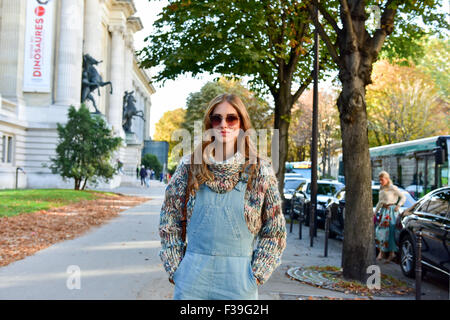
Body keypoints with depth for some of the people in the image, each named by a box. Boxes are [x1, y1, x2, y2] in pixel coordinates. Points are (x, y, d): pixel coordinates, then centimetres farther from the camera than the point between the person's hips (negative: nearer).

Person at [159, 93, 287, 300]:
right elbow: (169, 221, 8)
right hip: (193, 275, 1)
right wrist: (175, 268, 2)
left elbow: (275, 230, 3)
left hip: (238, 277, -1)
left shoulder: (260, 169, -1)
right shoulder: (189, 165, 2)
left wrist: (256, 274, -2)